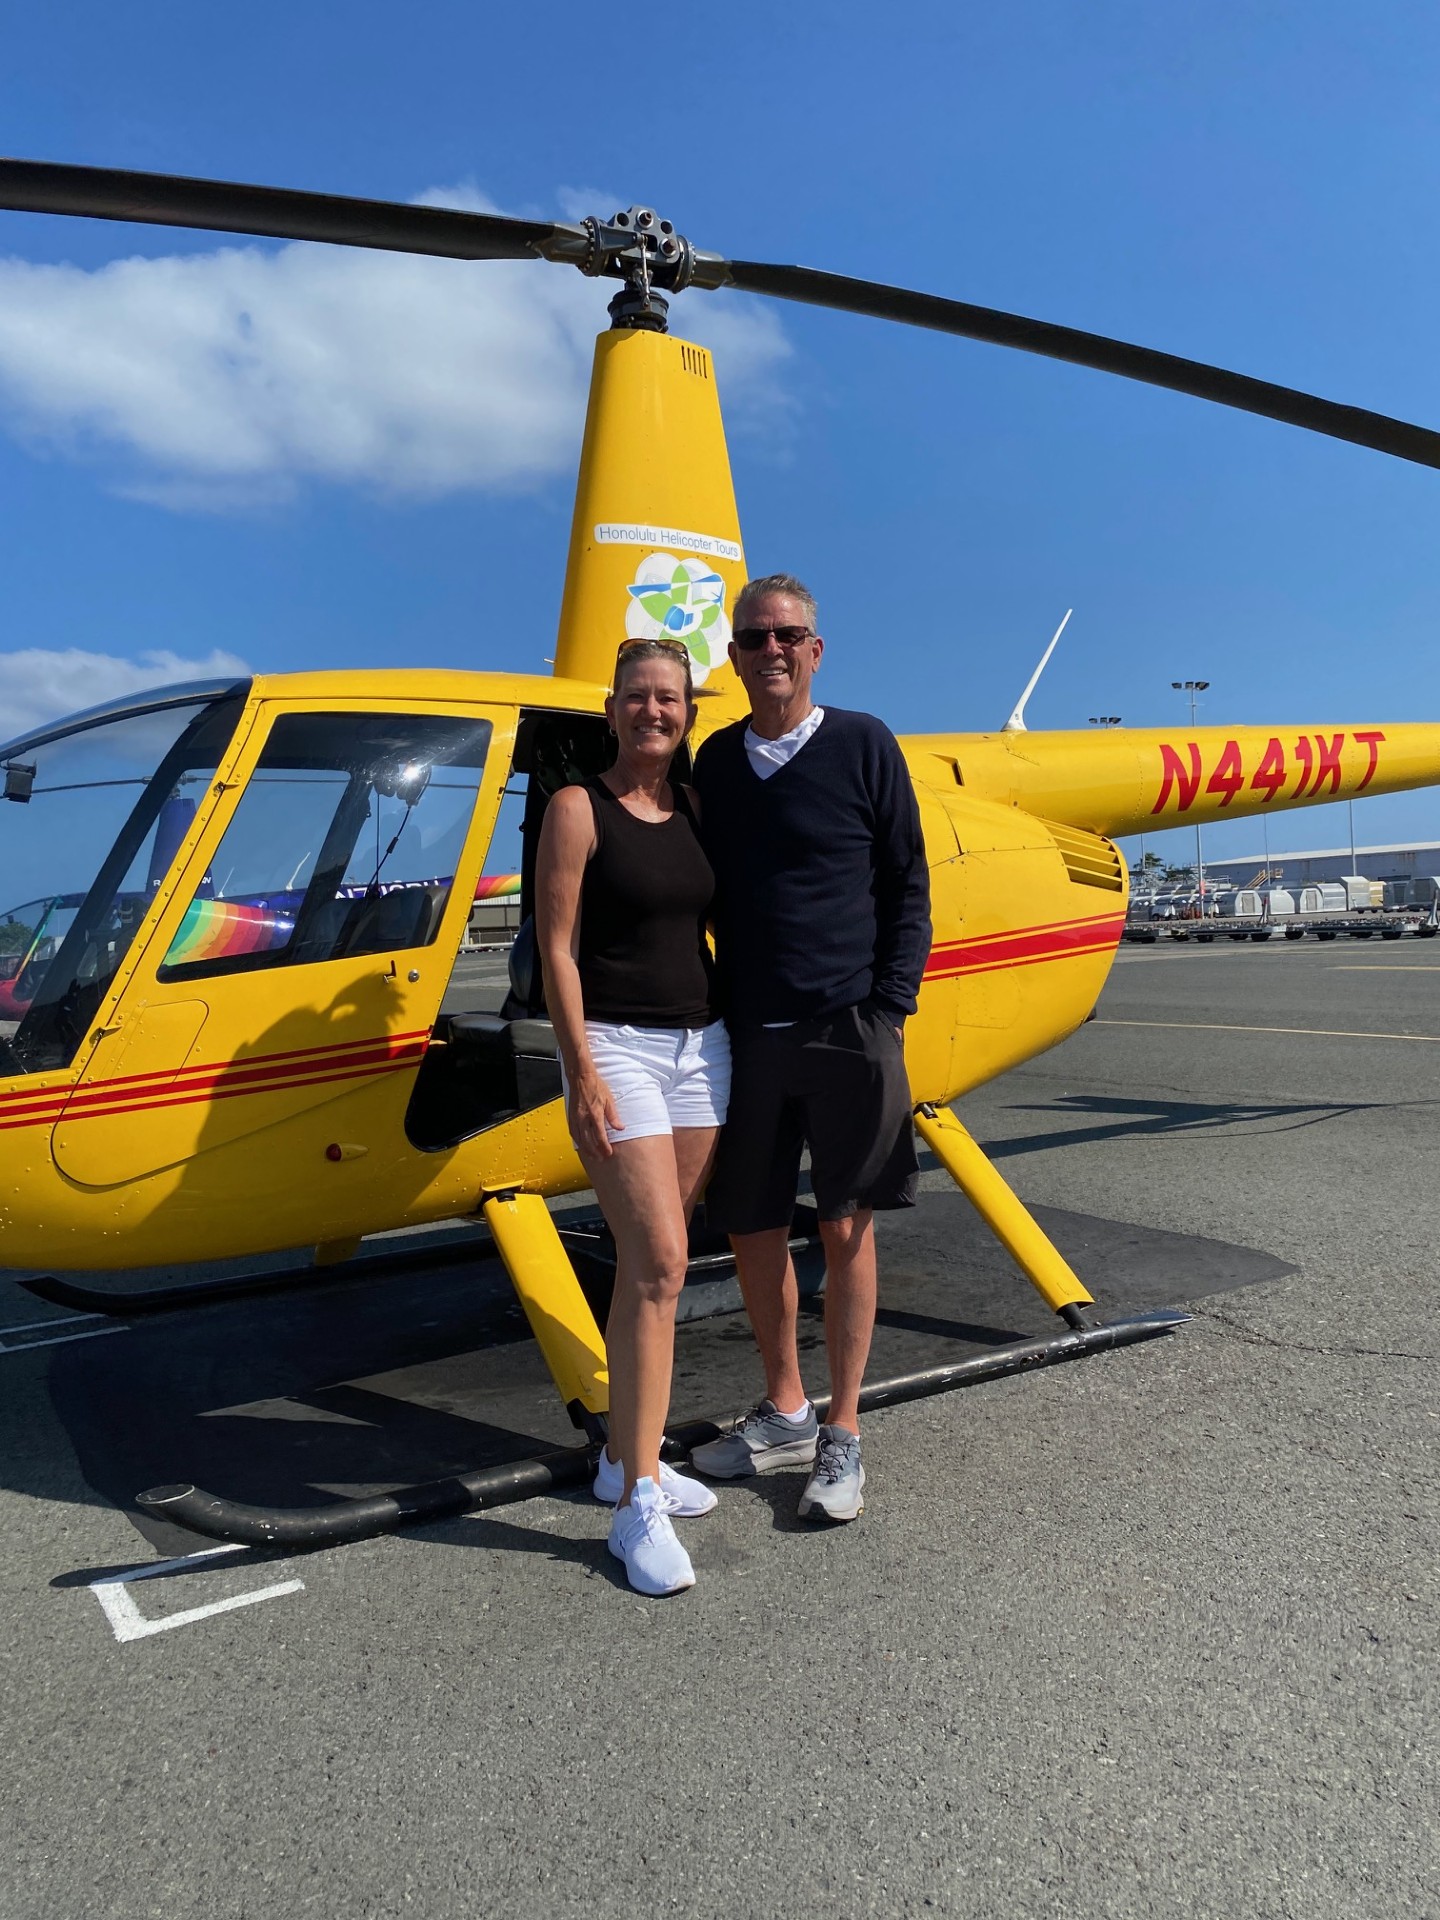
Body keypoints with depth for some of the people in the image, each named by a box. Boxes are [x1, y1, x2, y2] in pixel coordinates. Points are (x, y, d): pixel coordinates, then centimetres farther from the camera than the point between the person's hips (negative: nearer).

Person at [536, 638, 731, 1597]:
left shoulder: (694, 806, 11)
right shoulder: (579, 809, -5)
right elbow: (557, 949, -9)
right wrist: (583, 1073, -15)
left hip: (702, 1046, 6)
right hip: (618, 1047, -6)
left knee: (657, 1261, 10)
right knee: (657, 1262, -12)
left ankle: (626, 1456, 24)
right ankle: (638, 1504, -2)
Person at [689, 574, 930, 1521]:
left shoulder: (863, 743, 0)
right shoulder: (717, 760, 10)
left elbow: (908, 885, 1)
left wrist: (890, 1008, -8)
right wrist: (716, 1010, 6)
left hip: (848, 1028, -4)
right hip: (748, 1033, 4)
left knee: (847, 1230, 3)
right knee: (753, 1229, 9)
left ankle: (843, 1438, 18)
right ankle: (785, 1414, 29)